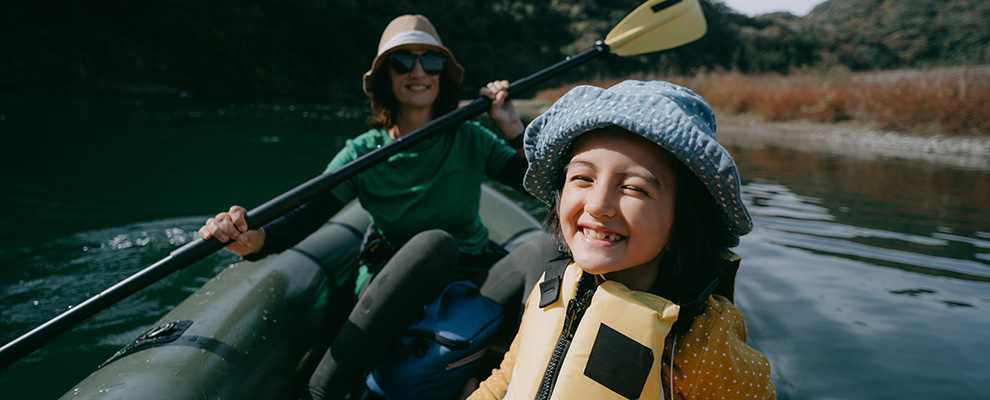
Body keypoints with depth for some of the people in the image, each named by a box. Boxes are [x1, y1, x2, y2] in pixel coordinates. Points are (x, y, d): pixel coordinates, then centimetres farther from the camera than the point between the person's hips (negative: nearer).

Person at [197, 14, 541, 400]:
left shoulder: (469, 140, 0)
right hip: (391, 283, -2)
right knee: (435, 241, -38)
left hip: (470, 275, 3)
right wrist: (255, 239, -38)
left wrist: (513, 129, -17)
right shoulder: (362, 154, -4)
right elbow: (307, 215, -17)